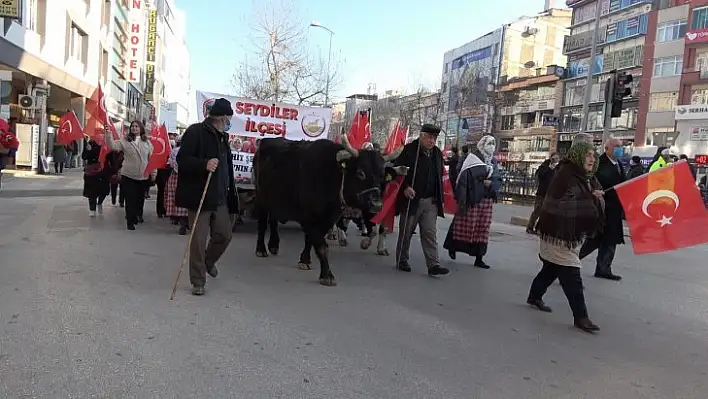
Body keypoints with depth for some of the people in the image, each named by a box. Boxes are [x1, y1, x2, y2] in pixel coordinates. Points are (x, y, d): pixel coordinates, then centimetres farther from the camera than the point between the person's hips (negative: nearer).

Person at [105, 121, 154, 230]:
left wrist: (153, 172, 4)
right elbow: (113, 146, -15)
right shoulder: (124, 141, 0)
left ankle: (138, 215, 33)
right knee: (130, 198, -2)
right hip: (128, 175, -2)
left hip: (143, 176, 2)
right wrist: (108, 134, -26)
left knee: (140, 198, 12)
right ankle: (130, 220, 6)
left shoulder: (147, 142, 5)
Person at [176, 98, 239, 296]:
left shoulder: (223, 137, 17)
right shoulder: (196, 132, -8)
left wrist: (231, 194, 21)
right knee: (199, 240, -1)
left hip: (220, 198, 7)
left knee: (224, 235, 11)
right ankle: (198, 281, 12)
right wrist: (204, 164, -31)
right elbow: (182, 159, -14)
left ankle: (208, 261, 40)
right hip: (199, 196, -7)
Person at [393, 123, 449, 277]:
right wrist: (405, 187, -19)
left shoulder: (437, 153, 11)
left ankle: (433, 265, -1)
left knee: (430, 233, 0)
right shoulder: (409, 150, -7)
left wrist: (439, 197, 12)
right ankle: (401, 261, 22)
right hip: (411, 199, -4)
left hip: (431, 201, 4)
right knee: (406, 232, 8)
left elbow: (439, 176, 18)